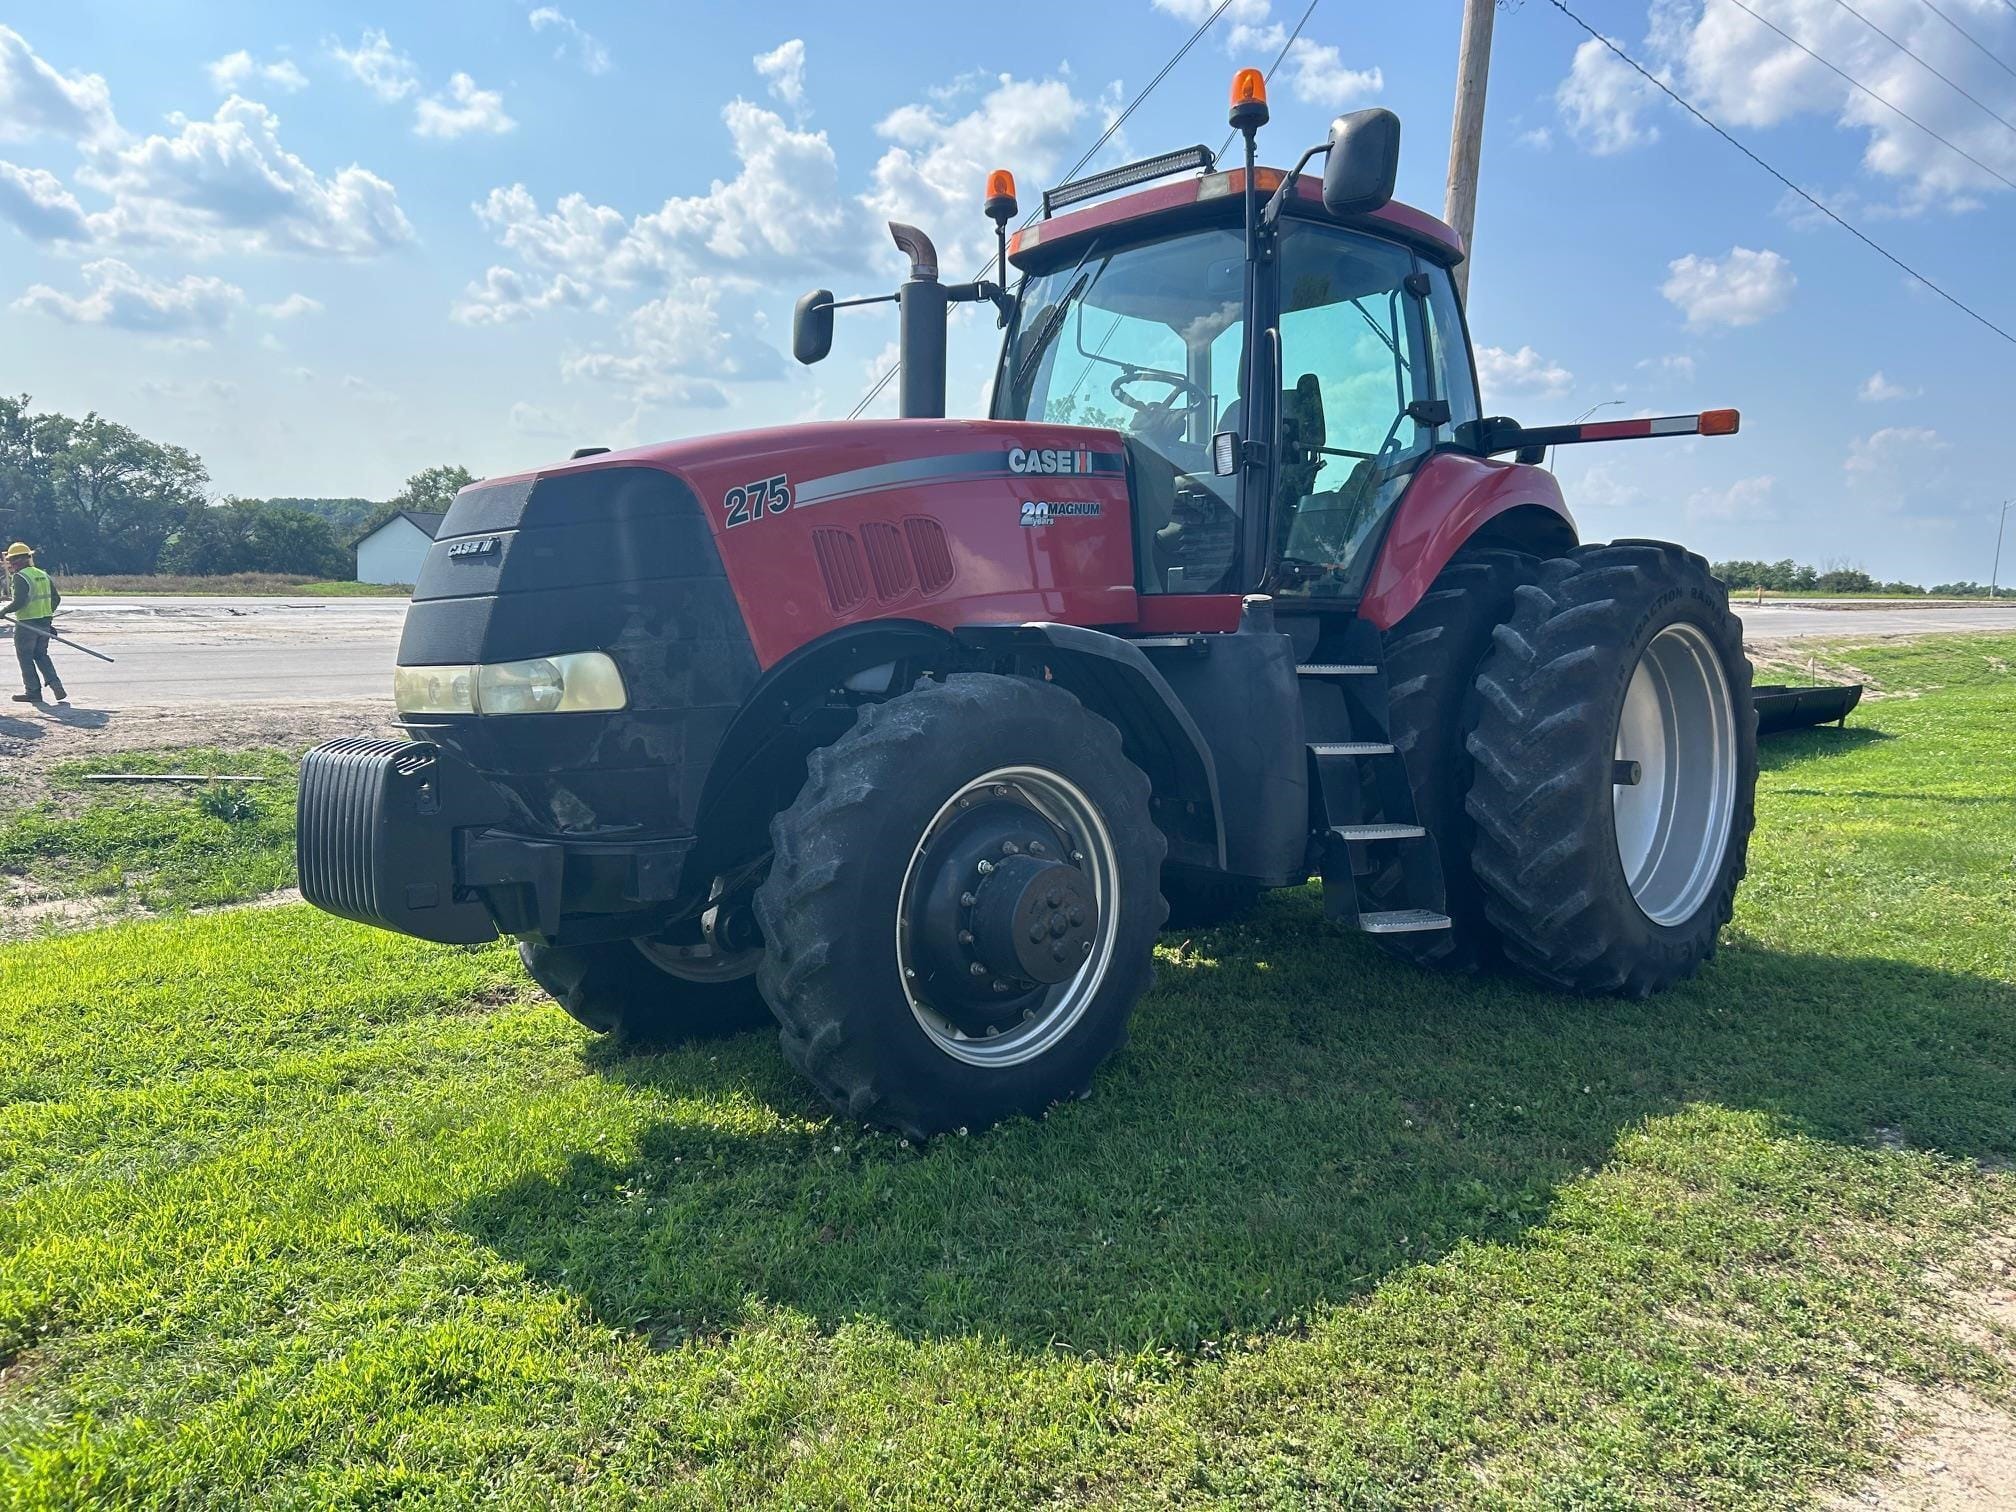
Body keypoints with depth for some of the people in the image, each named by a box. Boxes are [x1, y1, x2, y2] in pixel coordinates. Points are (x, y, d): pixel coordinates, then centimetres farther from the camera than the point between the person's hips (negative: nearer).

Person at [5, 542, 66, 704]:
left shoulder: (20, 577, -13)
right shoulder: (44, 575, 11)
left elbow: (19, 602, -21)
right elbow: (56, 598, 13)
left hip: (26, 623, -7)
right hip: (45, 623, 7)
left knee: (25, 657, 3)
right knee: (41, 655, 16)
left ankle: (34, 692, 4)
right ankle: (55, 684, 2)